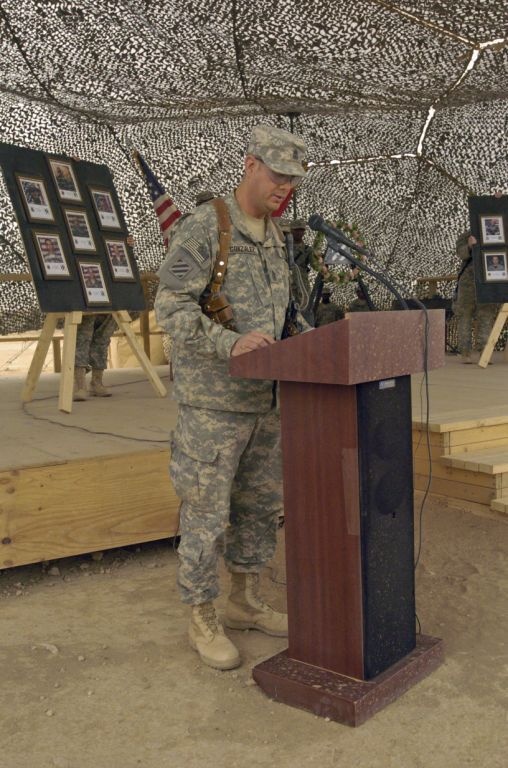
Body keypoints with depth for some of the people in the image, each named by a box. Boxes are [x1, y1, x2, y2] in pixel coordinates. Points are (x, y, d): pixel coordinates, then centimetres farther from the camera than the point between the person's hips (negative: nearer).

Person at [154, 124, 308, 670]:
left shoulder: (274, 236, 12)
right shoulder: (203, 226, -12)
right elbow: (171, 307, -19)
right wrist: (231, 344, -31)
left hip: (263, 397, 8)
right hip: (212, 400, -8)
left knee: (261, 503, 15)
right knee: (206, 513, 1)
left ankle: (245, 602, 31)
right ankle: (202, 621, 17)